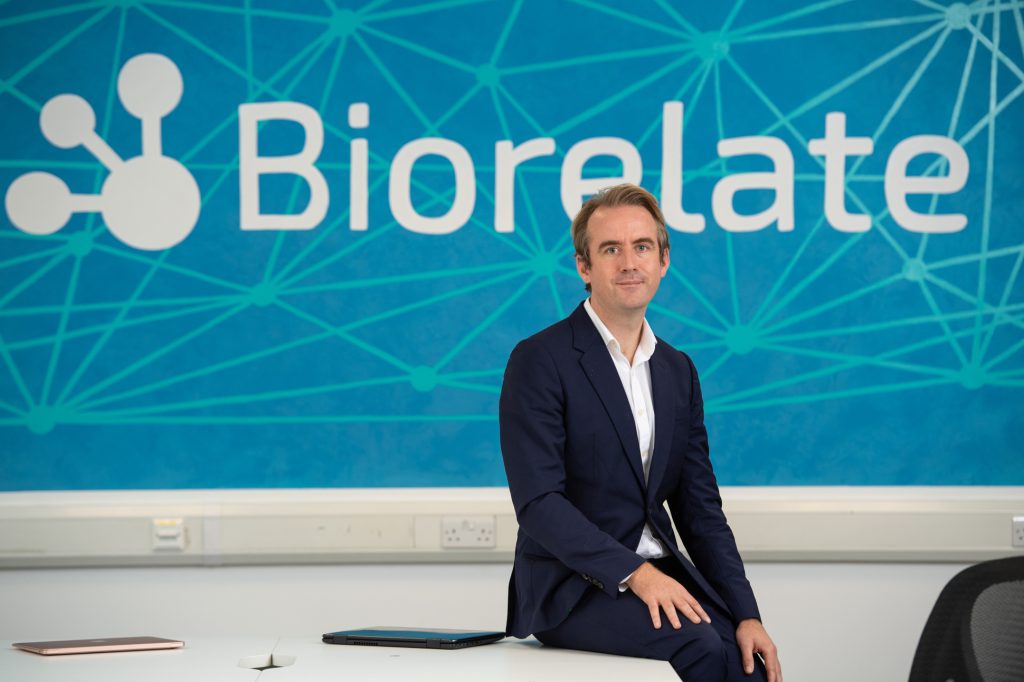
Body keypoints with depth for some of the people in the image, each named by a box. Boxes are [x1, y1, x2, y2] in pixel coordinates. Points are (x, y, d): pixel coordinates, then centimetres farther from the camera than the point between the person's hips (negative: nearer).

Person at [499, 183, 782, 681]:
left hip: (660, 575, 6)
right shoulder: (540, 361, -6)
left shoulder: (678, 372, 13)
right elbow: (538, 502, -14)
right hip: (571, 586, -5)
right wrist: (635, 574, -24)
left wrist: (746, 615, -1)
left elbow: (700, 510, 12)